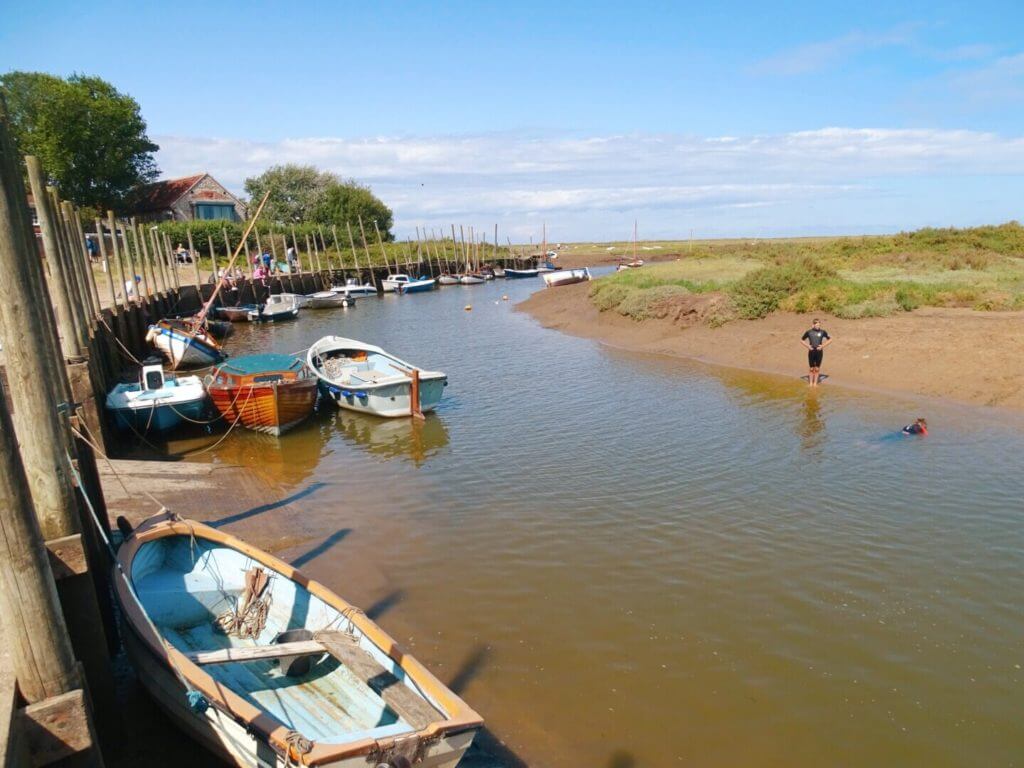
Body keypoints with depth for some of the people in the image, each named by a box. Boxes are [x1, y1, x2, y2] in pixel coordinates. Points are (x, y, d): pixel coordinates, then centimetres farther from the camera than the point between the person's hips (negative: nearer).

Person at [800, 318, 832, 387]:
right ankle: (810, 383, 17)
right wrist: (807, 346, -6)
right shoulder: (809, 332, -3)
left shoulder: (823, 332, -2)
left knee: (817, 368, 6)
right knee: (811, 368, 5)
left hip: (819, 352, 0)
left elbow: (830, 340, 9)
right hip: (811, 352, 0)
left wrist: (823, 346, -5)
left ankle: (815, 383, 17)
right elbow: (802, 340, 9)